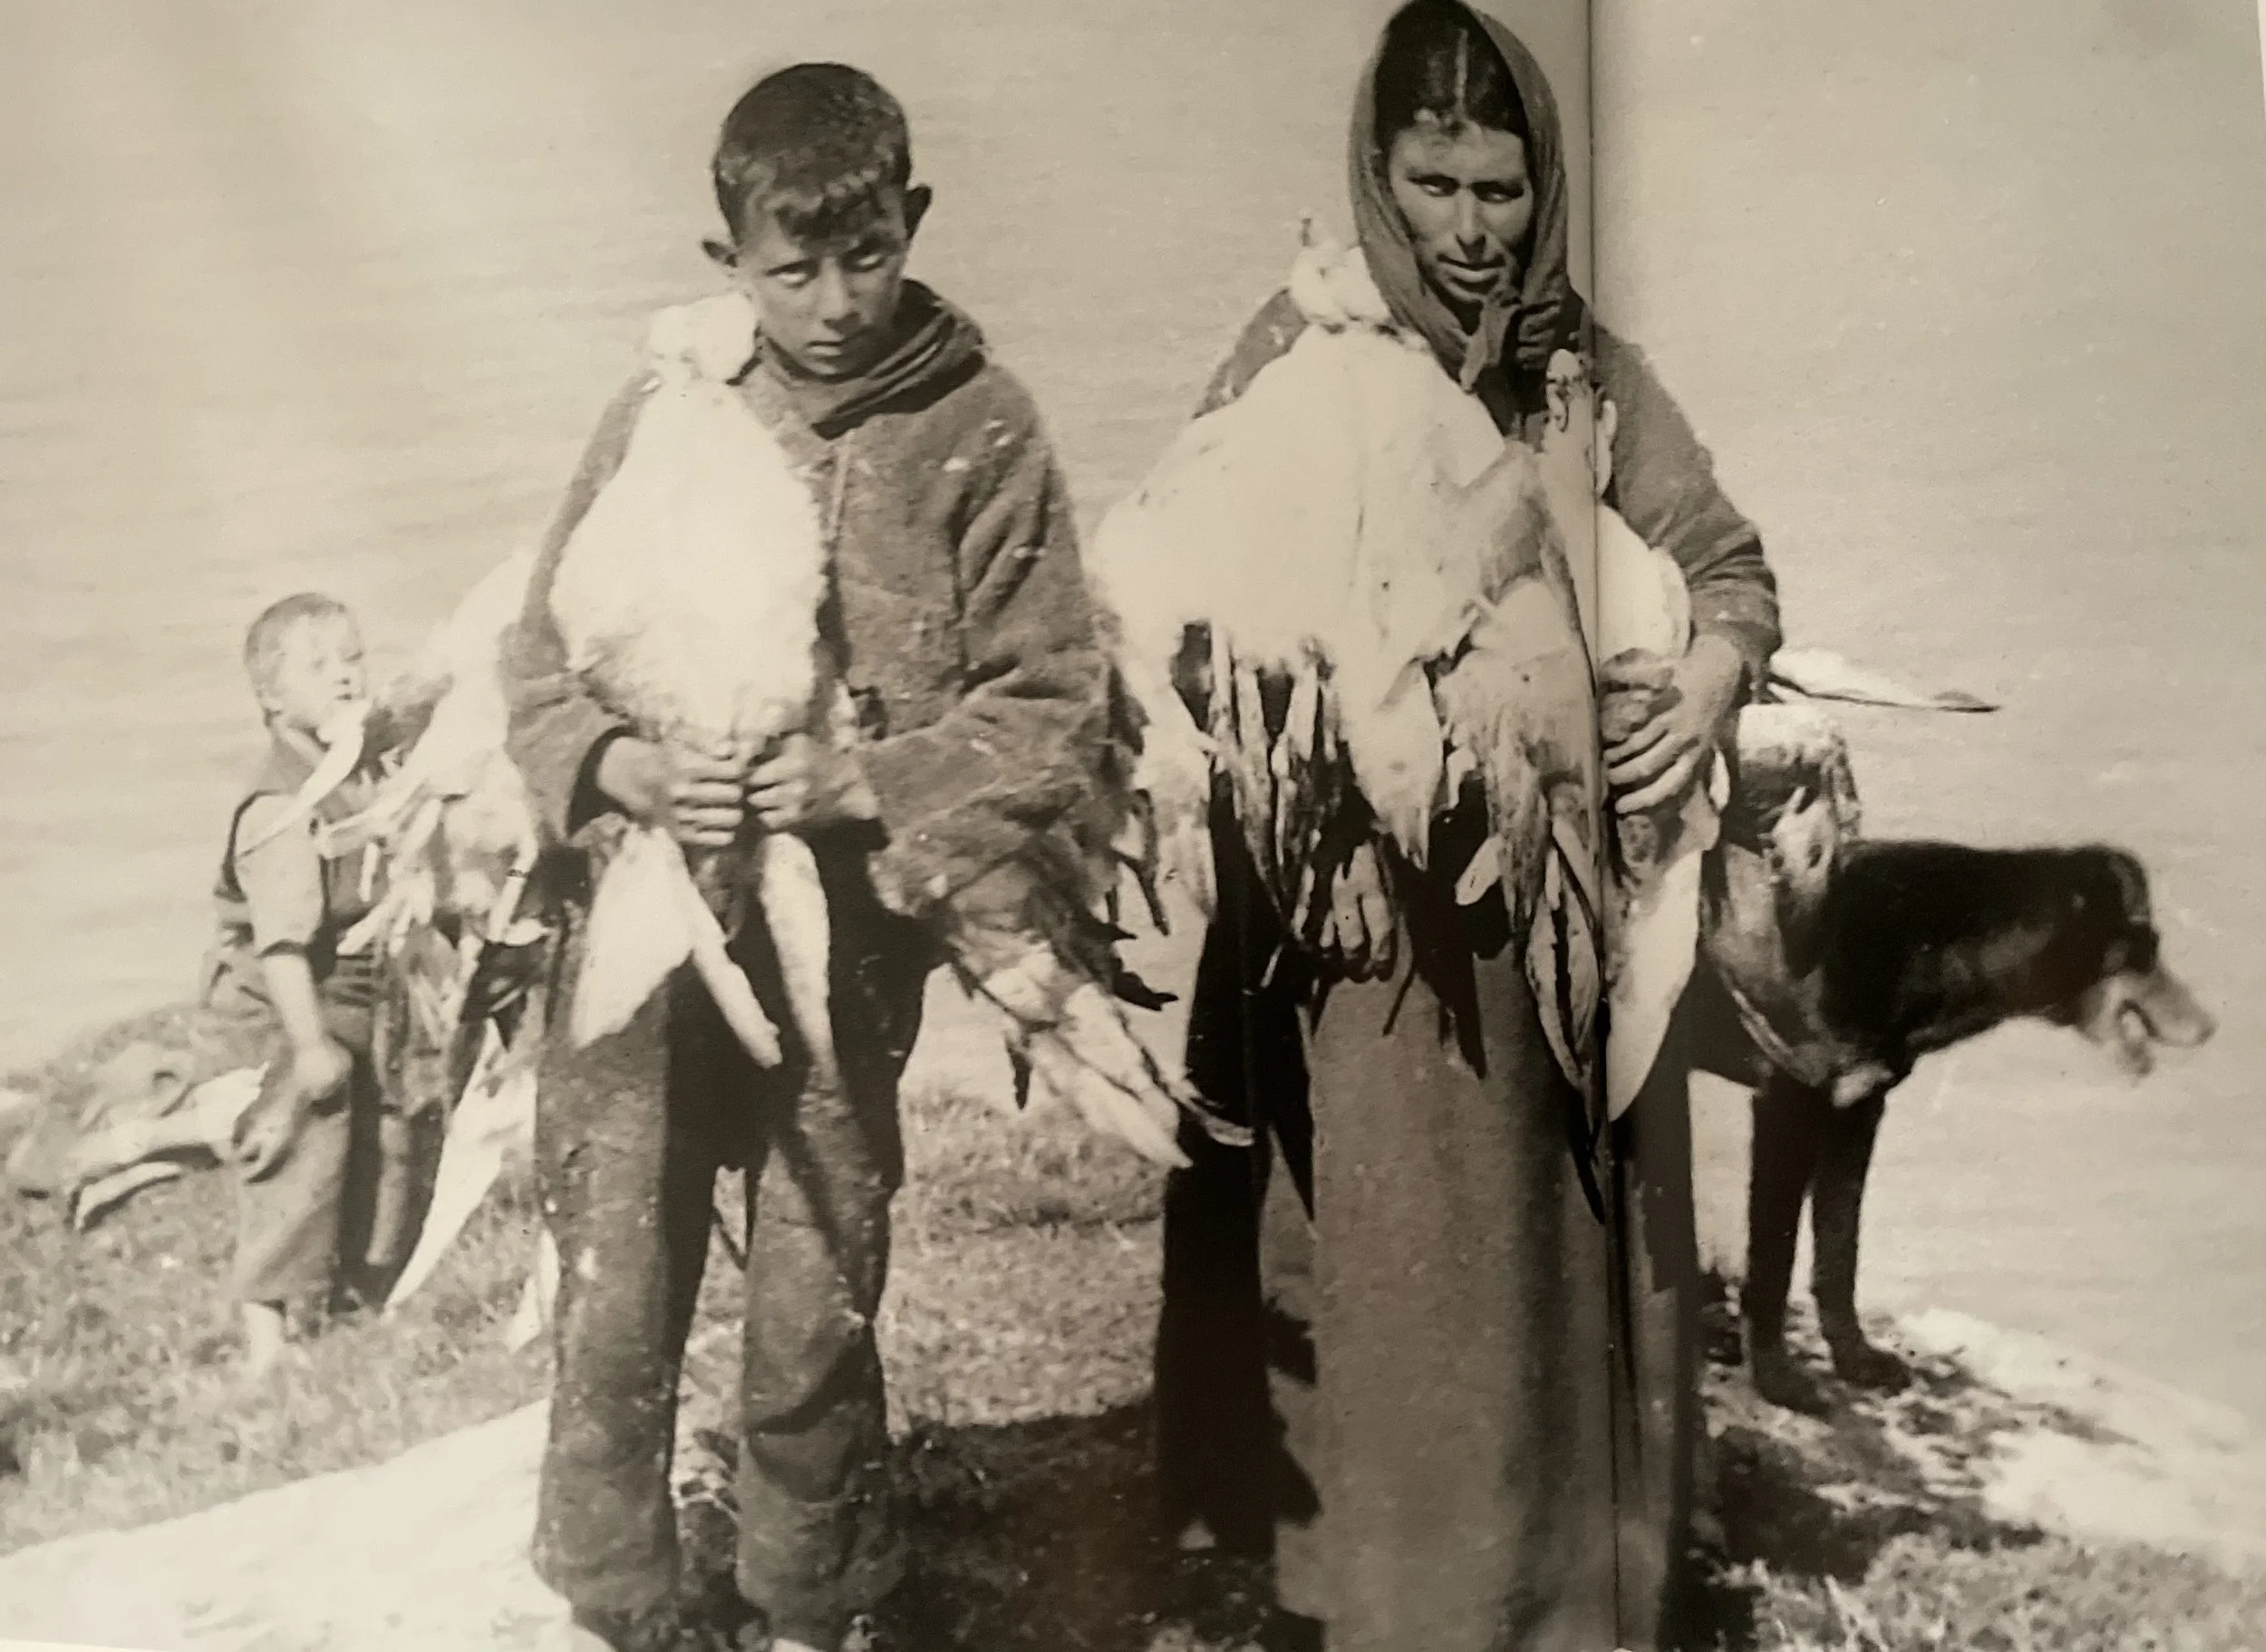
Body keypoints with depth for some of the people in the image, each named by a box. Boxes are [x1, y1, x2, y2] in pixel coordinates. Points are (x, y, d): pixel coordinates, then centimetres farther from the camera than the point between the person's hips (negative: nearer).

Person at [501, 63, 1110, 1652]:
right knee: (612, 1326, 7)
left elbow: (1053, 706, -3)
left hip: (848, 946, -1)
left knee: (815, 1336, 9)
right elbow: (541, 658, 7)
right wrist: (621, 765, -12)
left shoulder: (980, 429, -3)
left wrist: (866, 779, -16)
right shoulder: (660, 415, 1)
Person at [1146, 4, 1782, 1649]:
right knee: (1393, 1267, 1)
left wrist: (1717, 676, -12)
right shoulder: (1298, 354, -4)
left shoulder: (1590, 365, 7)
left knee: (1568, 1253, 12)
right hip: (1370, 872, -3)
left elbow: (1729, 563, 10)